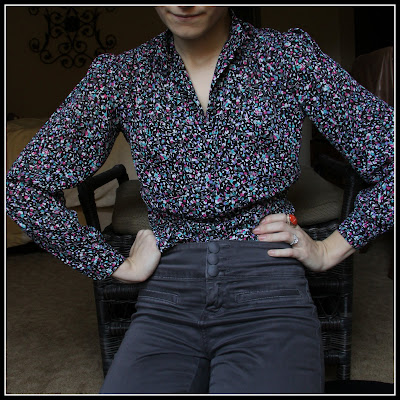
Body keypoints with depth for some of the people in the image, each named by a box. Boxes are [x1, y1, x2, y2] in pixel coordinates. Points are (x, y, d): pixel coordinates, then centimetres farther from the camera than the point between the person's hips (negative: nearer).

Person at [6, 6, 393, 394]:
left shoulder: (289, 55, 3)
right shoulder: (120, 74, 7)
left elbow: (389, 163, 4)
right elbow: (24, 185, 6)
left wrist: (329, 250, 1)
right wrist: (119, 266, 3)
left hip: (269, 294, 0)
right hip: (166, 306, 1)